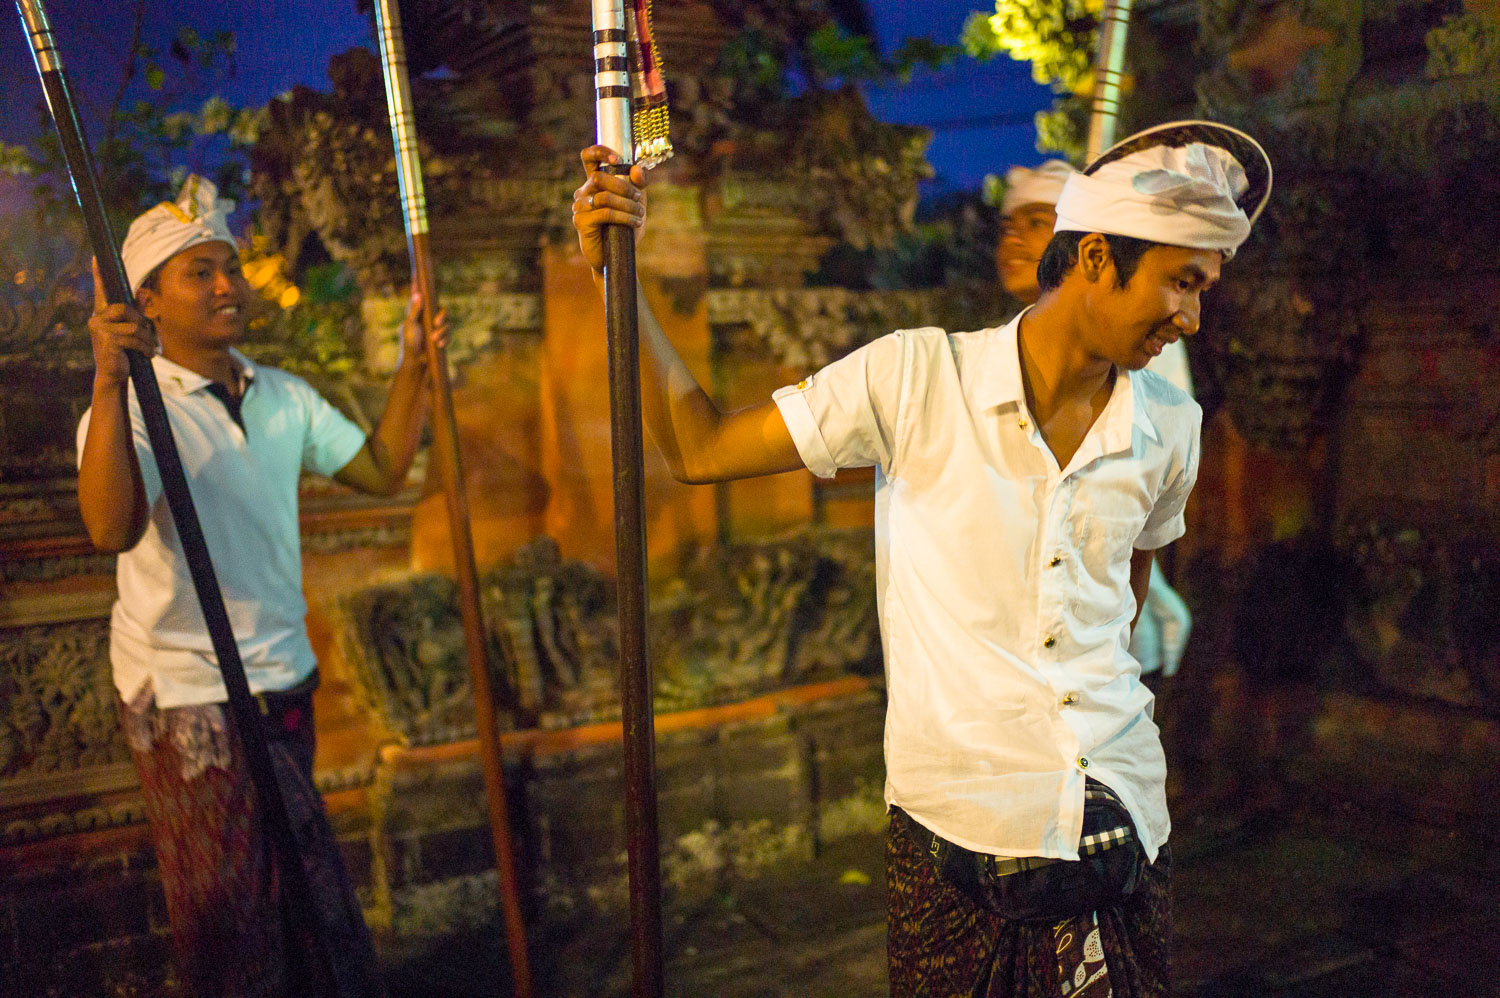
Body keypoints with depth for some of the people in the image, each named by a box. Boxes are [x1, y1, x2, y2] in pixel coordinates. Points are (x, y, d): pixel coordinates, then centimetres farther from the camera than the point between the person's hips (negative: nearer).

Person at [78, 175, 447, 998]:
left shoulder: (286, 397, 8)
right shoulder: (132, 407, -14)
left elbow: (381, 471, 11)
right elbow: (113, 530, -31)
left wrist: (413, 368, 2)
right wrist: (109, 383, -41)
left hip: (284, 681, 7)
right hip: (189, 695, -6)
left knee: (279, 891, 21)